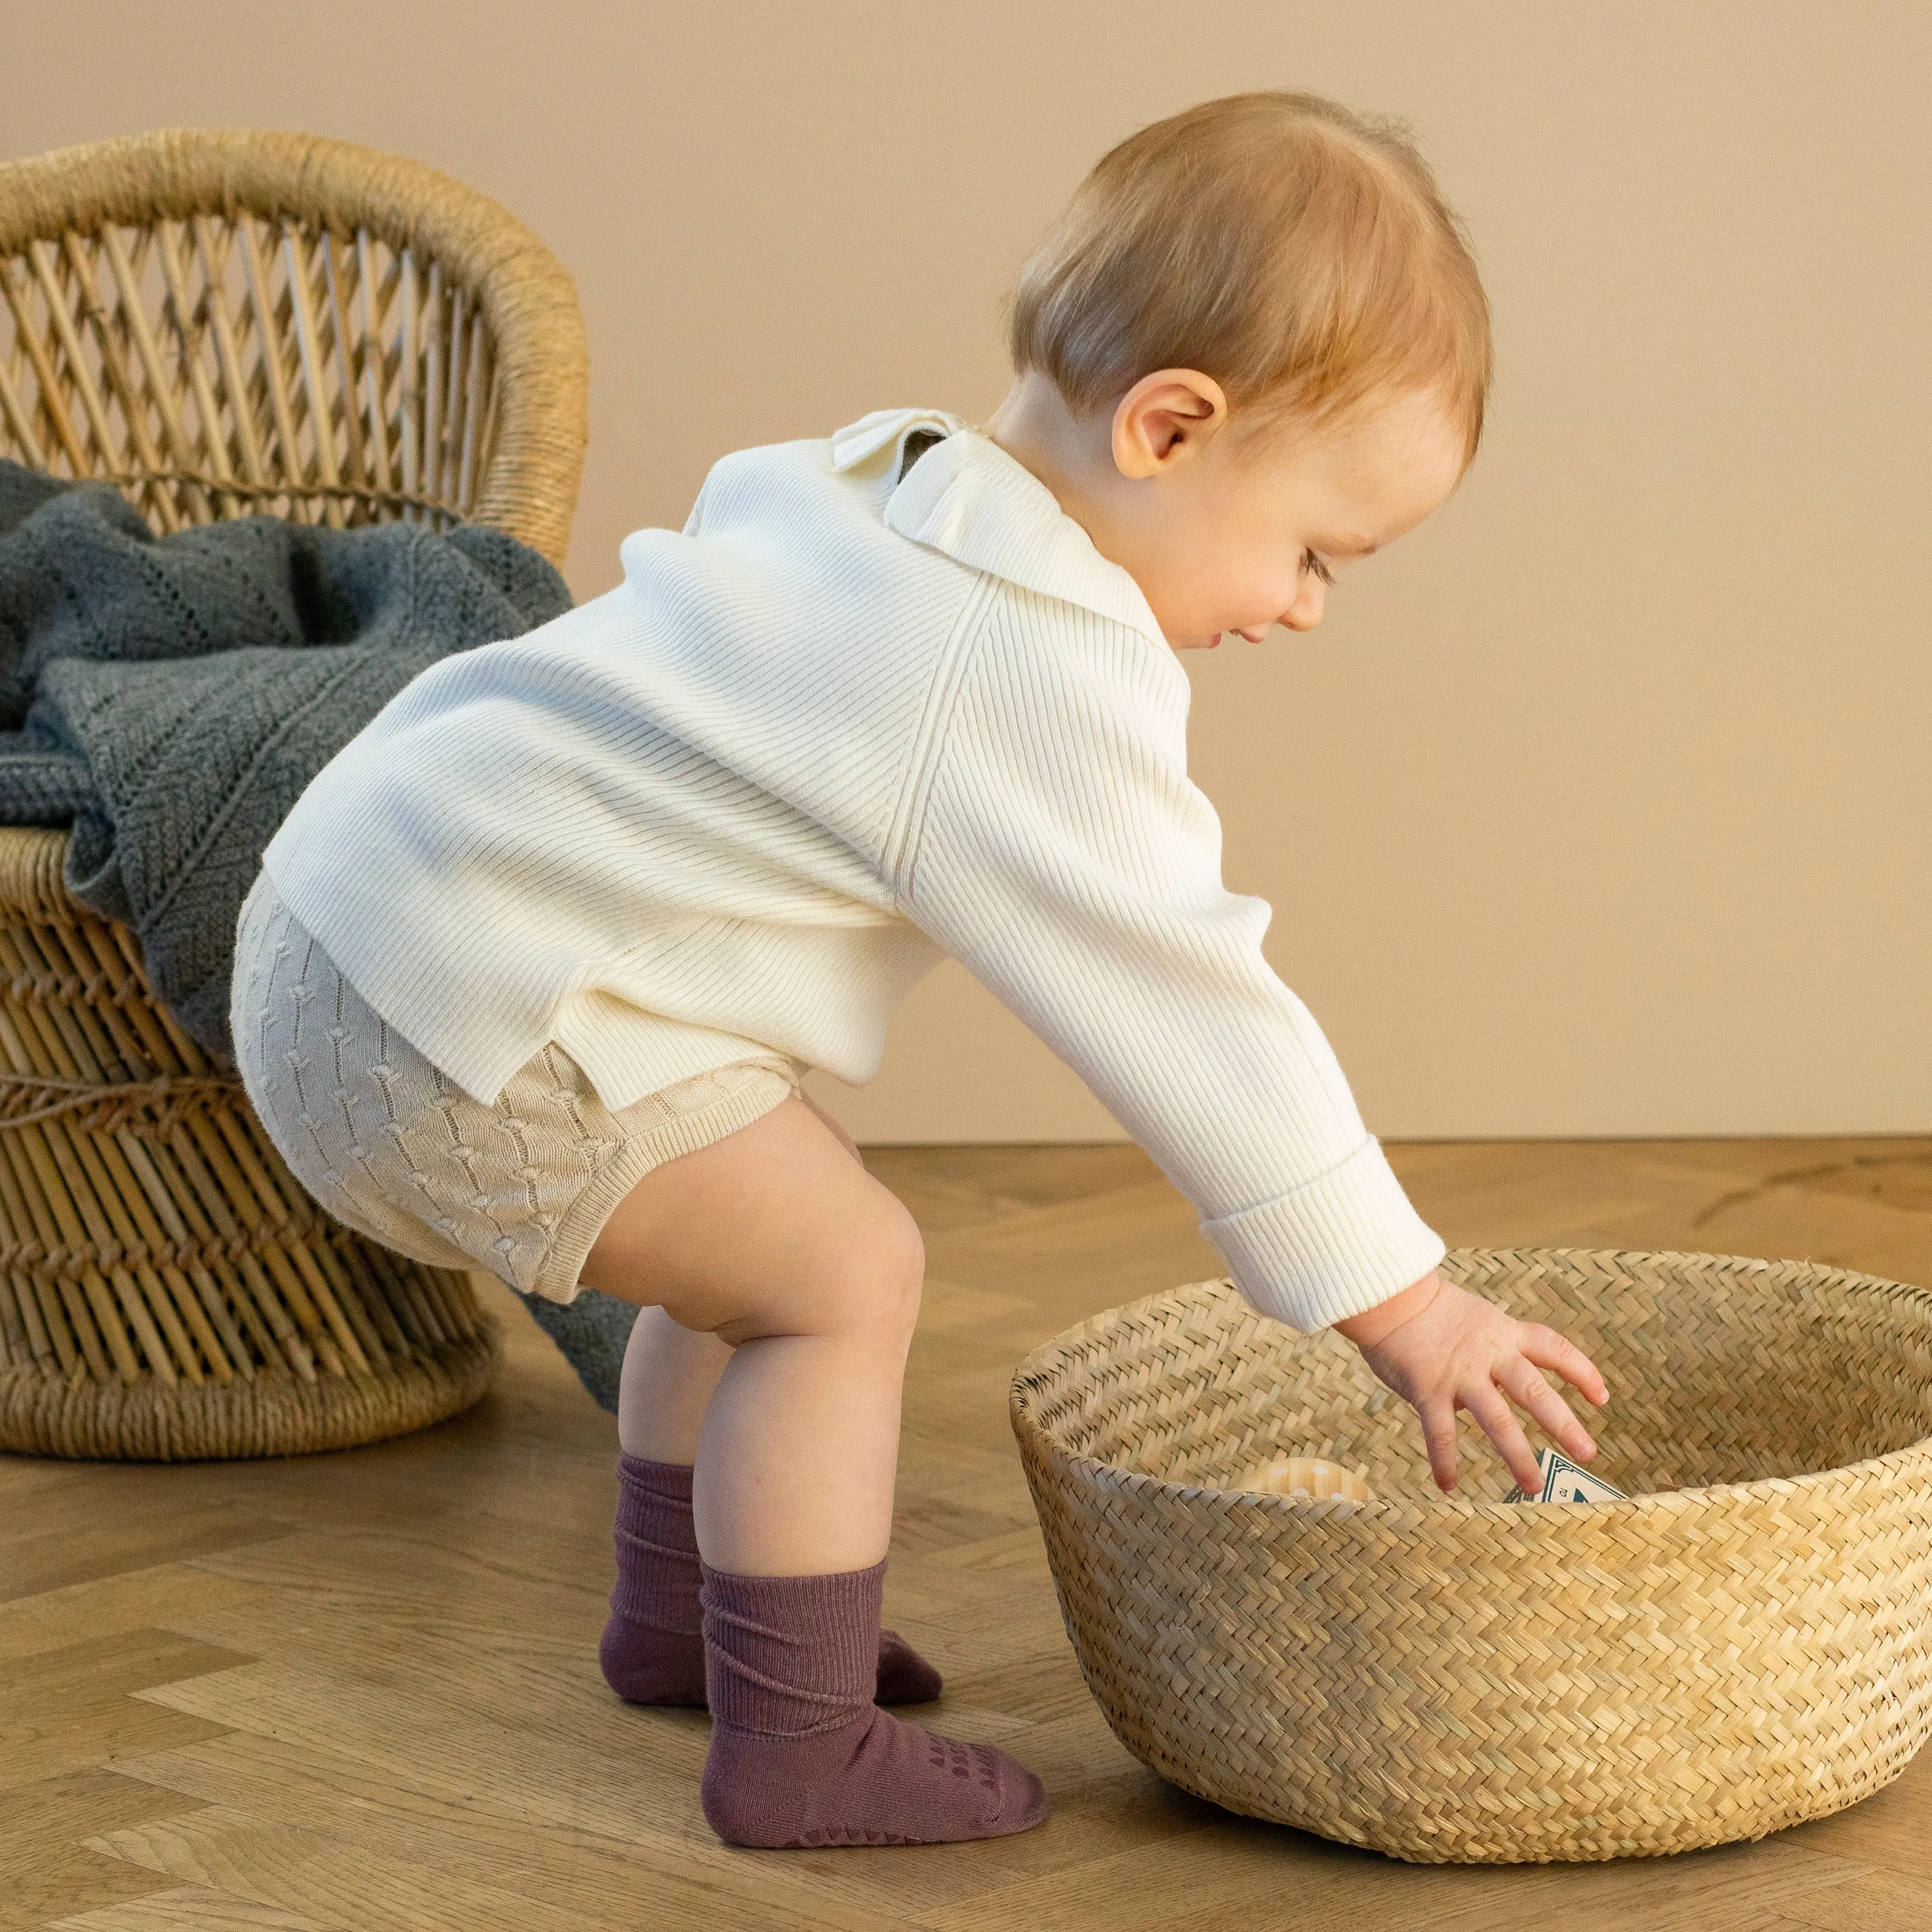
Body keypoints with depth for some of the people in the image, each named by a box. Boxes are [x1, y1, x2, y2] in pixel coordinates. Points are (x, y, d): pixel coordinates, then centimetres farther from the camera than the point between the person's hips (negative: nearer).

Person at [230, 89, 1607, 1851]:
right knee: (842, 1271, -9)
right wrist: (1402, 1305, -11)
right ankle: (797, 1750, -1)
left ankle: (677, 1617, 37)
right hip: (453, 1023, -10)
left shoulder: (887, 491, 9)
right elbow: (1190, 1011, -18)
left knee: (768, 1230, 22)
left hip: (349, 913, 10)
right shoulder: (1041, 679, -20)